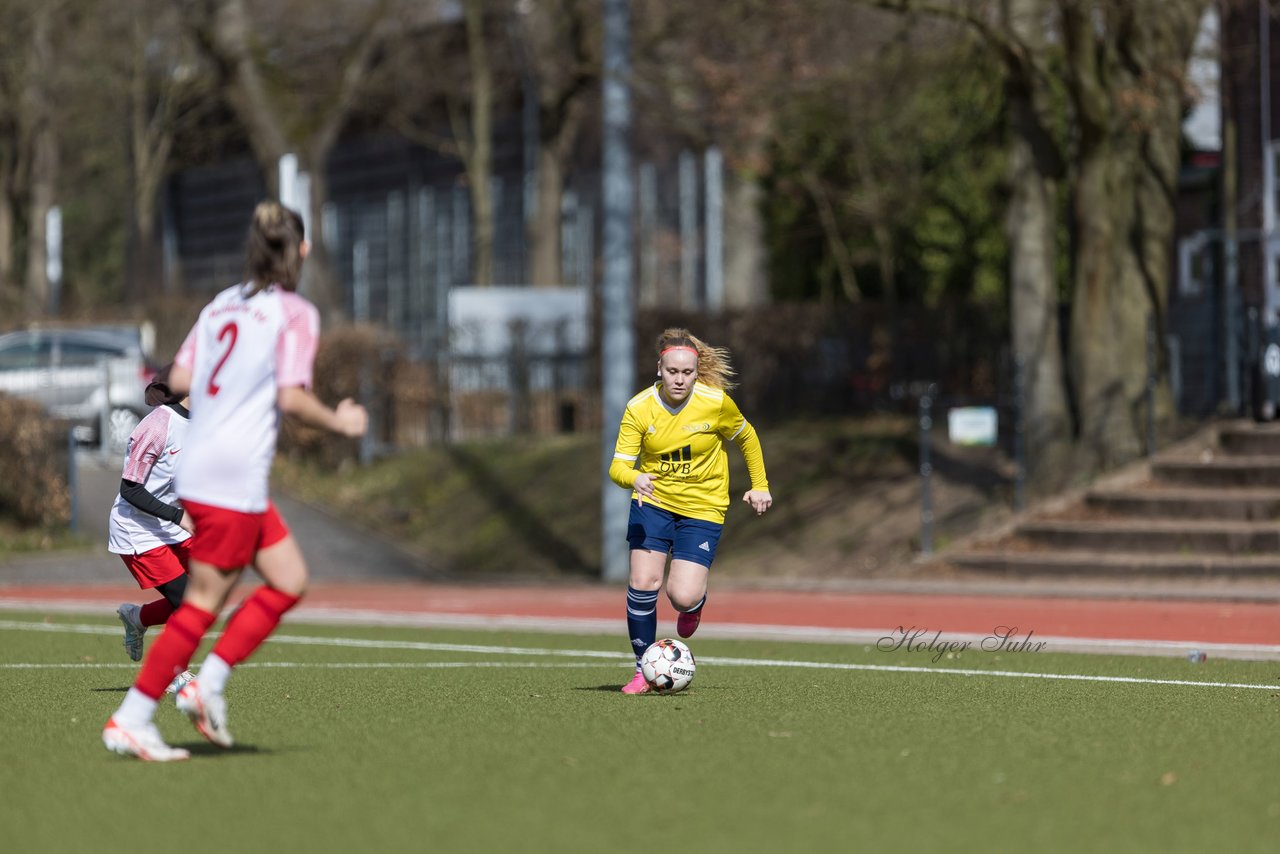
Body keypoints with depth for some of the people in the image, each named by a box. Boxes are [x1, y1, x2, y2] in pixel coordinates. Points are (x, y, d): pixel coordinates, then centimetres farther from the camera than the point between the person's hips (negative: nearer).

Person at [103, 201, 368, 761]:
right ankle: (130, 720, -4)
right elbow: (291, 399, -17)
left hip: (200, 464, 8)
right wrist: (339, 422, -1)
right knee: (205, 600, -4)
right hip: (234, 477, -8)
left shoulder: (222, 305, 12)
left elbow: (179, 380, 9)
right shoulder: (295, 314, -7)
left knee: (289, 580, 14)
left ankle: (207, 686, 8)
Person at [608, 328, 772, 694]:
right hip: (652, 502, 1)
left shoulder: (716, 403, -14)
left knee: (682, 596, -14)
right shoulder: (639, 409, -14)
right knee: (643, 582, -13)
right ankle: (644, 668, 7)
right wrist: (635, 479, -39)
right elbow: (618, 466, -16)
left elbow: (746, 438, 6)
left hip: (702, 509, -1)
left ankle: (695, 604, 27)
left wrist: (760, 485, 11)